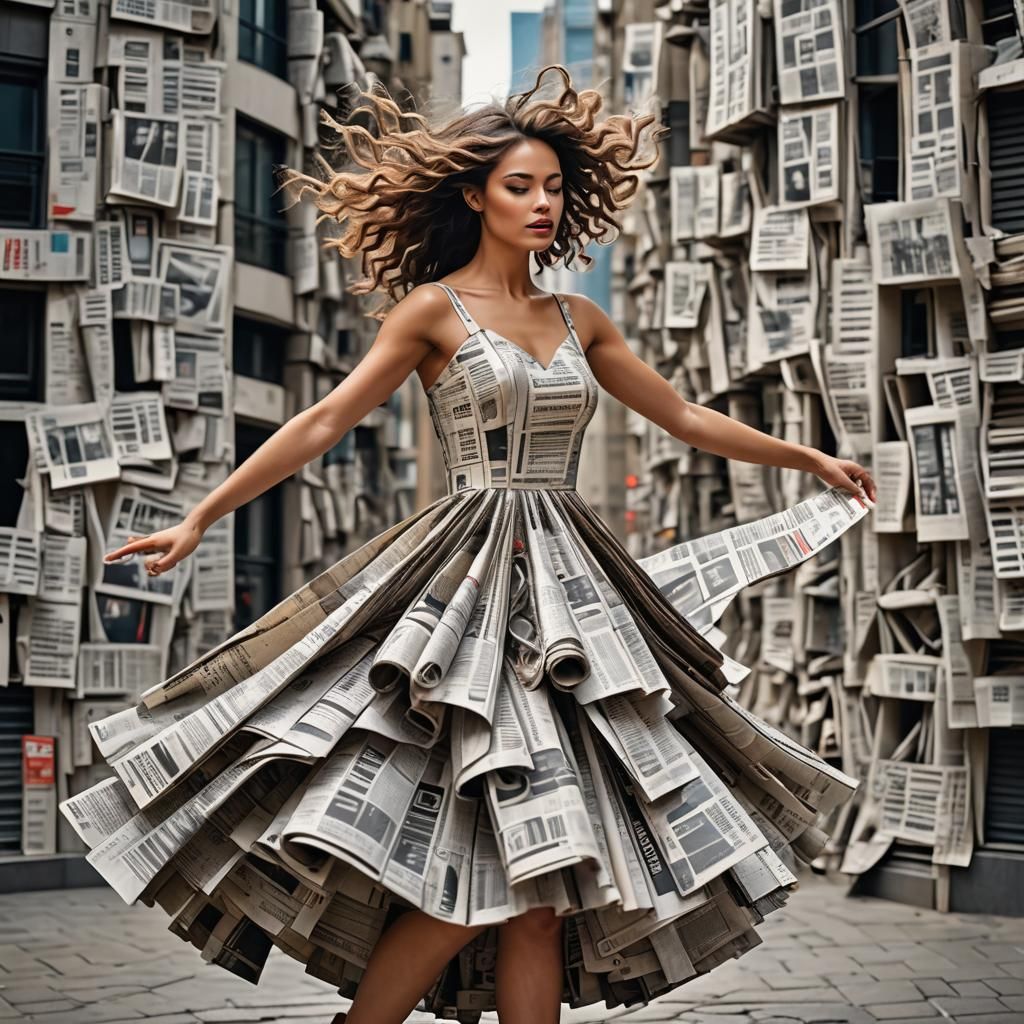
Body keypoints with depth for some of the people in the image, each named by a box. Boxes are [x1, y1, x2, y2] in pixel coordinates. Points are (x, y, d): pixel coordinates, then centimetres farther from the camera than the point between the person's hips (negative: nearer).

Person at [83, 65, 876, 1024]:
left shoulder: (578, 319, 15)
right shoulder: (434, 309, 0)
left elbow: (685, 418, 22)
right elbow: (324, 423, -3)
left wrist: (809, 458, 26)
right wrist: (203, 515, -8)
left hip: (566, 583, 5)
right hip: (469, 583, -5)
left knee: (538, 875, 1)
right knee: (482, 865, -14)